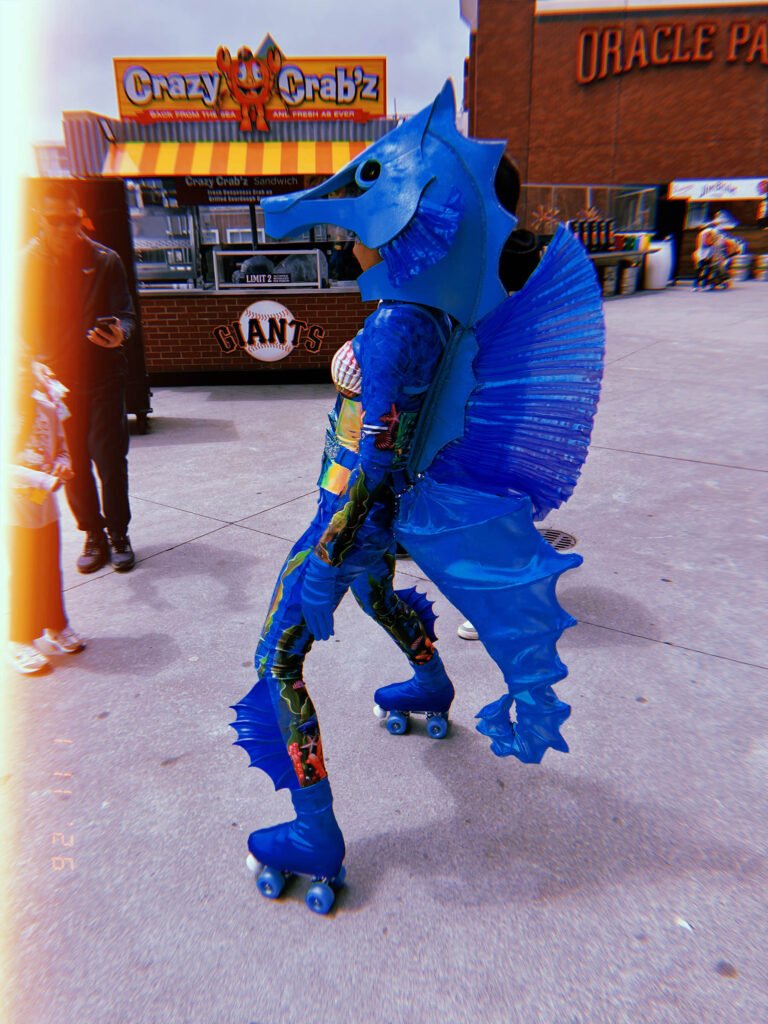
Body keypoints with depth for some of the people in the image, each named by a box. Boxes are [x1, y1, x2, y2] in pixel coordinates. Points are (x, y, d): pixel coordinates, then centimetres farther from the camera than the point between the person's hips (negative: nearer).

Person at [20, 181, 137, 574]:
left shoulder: (105, 260, 0)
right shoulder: (28, 262, 2)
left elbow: (126, 314, 1)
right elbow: (23, 325, 6)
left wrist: (120, 332, -23)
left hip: (103, 378, -1)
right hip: (55, 380, 1)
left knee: (110, 460, 0)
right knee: (74, 465, 7)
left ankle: (117, 533, 17)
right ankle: (94, 536, 22)